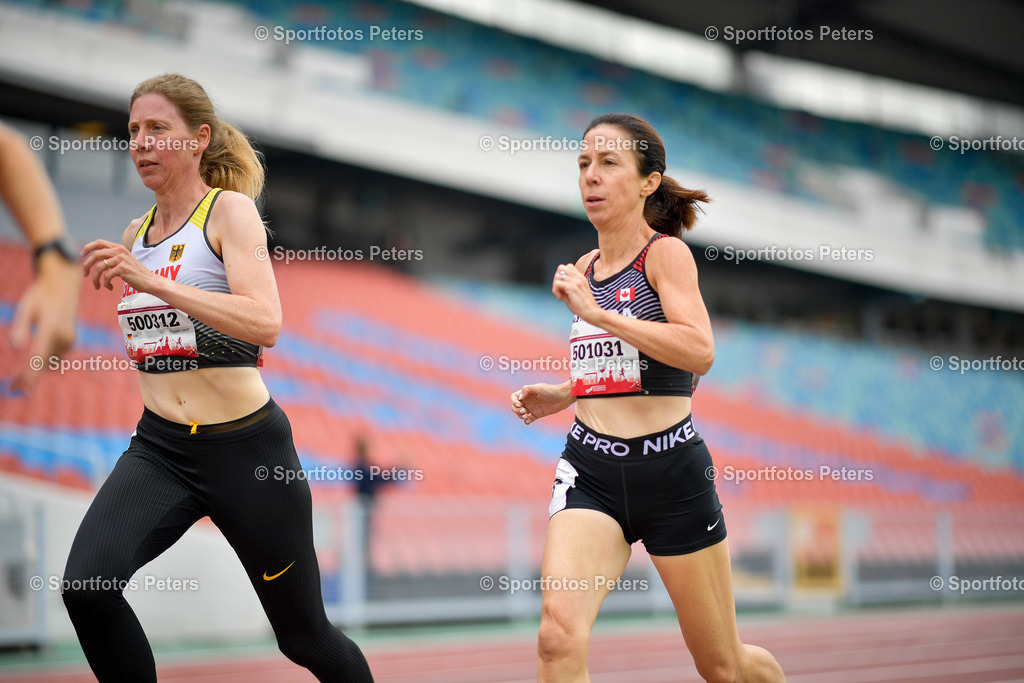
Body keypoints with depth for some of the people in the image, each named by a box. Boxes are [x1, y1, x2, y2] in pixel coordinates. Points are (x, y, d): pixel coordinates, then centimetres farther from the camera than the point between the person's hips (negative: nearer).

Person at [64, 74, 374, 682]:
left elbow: (266, 324, -24)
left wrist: (147, 280, -28)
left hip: (244, 445, -5)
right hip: (159, 447, 5)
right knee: (86, 584, -23)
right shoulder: (136, 234, 12)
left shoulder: (230, 210, -6)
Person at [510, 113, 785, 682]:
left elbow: (699, 353, -23)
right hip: (590, 468, 4)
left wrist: (597, 312, -21)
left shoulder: (666, 252, -6)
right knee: (559, 634, -23)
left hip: (670, 469, -4)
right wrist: (559, 397, 11)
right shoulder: (585, 269, 13)